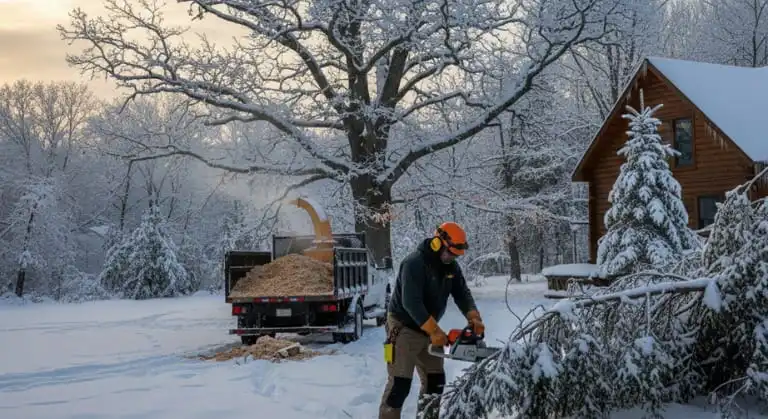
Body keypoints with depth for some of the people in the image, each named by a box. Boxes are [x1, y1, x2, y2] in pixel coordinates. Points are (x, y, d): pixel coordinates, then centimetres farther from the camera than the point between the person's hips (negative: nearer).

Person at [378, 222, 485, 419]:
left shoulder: (451, 267, 2)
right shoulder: (414, 263, -24)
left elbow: (462, 294, -1)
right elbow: (411, 302, -30)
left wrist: (473, 317, -20)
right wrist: (434, 331, -32)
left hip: (428, 329, 8)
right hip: (404, 328, -8)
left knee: (435, 380, 10)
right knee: (400, 383, -11)